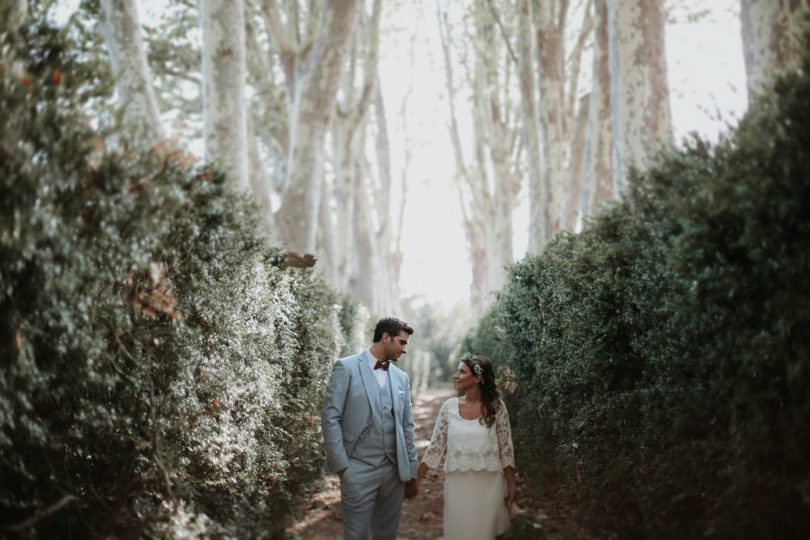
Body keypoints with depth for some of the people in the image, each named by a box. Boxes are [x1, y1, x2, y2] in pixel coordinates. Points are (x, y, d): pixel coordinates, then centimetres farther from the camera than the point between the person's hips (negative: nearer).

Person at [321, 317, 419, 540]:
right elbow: (330, 418, -7)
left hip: (394, 470, 5)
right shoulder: (347, 368, -5)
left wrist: (411, 473, 13)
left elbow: (407, 427, 14)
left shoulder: (401, 377, 11)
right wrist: (341, 466, -11)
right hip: (359, 469, -5)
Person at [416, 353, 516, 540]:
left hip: (488, 484, -1)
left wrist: (511, 485, 1)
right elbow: (435, 447, 3)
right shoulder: (449, 407, -2)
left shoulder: (496, 406, -6)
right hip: (457, 485, 1)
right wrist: (416, 479, 1)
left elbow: (505, 449, 0)